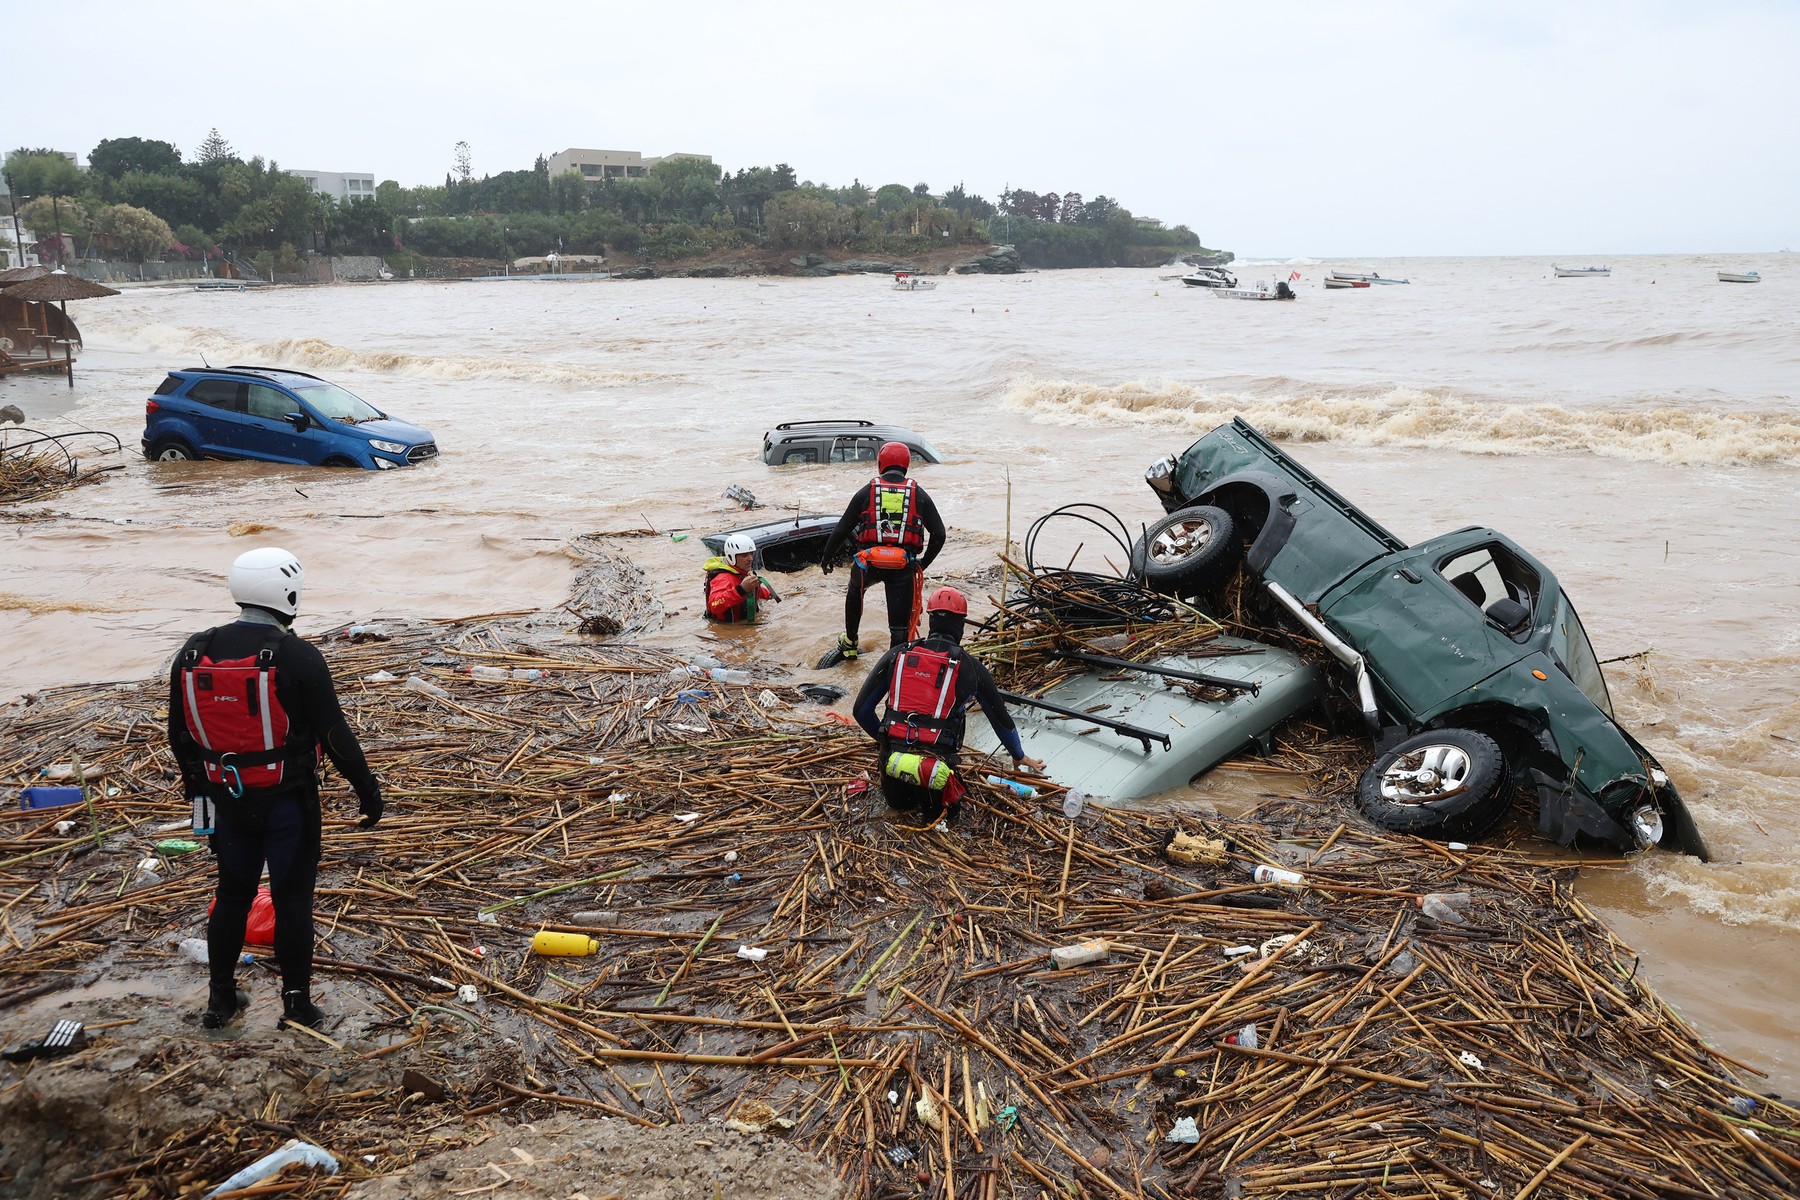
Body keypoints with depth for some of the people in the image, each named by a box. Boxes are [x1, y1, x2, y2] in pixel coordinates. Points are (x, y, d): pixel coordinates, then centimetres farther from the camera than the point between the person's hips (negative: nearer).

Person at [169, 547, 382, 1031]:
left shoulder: (192, 655, -2)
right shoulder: (298, 657, -18)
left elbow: (179, 736, 8)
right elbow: (334, 733, -16)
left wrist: (198, 785, 23)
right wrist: (367, 788, -5)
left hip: (227, 799, 5)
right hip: (287, 803, -5)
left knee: (232, 893, 19)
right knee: (292, 899, 7)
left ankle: (221, 998, 30)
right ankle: (297, 1004, 16)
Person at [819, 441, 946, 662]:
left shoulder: (867, 492, 4)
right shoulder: (919, 495, 6)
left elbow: (841, 530, 5)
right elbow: (938, 534, 4)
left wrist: (826, 558, 19)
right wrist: (923, 564, 17)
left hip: (868, 562, 1)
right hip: (904, 566, -1)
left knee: (856, 590, 34)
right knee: (900, 625, 4)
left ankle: (849, 643, 45)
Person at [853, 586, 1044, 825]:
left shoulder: (896, 655, 5)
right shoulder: (969, 666, 3)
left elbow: (862, 710, 7)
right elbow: (1000, 718, 17)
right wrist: (1019, 757, 35)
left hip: (892, 759, 3)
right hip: (936, 767, -3)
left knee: (897, 801, 36)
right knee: (942, 808, 28)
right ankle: (928, 799, 2)